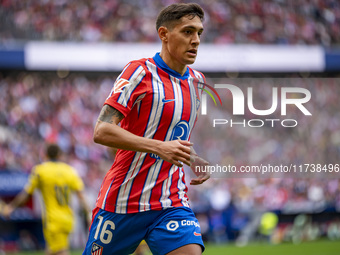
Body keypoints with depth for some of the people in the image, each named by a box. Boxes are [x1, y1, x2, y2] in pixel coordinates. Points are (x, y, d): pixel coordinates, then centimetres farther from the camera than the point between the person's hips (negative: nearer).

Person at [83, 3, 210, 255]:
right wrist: (159, 147, -27)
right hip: (122, 202, -4)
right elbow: (102, 131, -18)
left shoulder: (197, 81, 12)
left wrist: (194, 159, 9)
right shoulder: (140, 72, -9)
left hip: (173, 204, 4)